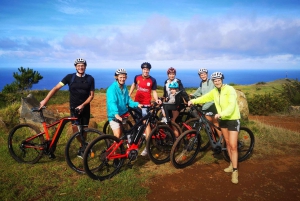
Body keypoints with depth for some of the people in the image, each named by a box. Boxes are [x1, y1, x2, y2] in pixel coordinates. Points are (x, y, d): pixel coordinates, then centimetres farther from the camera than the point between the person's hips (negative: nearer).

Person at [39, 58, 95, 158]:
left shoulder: (90, 79, -4)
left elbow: (91, 95, -3)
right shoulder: (70, 77, -6)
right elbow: (56, 88, -9)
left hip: (85, 108, 1)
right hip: (74, 108, -1)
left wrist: (82, 105, -17)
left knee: (84, 129, 8)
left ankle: (83, 147, 29)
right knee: (75, 129, -12)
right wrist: (45, 100, -17)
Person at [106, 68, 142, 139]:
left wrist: (137, 104, -11)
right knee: (117, 136, -13)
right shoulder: (112, 88, -19)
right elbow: (112, 102, -32)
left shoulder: (125, 88, 4)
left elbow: (128, 100, 6)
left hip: (123, 113, 7)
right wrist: (116, 114, -47)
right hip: (115, 116, -7)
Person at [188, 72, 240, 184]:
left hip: (233, 119, -7)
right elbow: (205, 97, 8)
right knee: (227, 143, 16)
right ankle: (232, 164, 31)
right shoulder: (214, 91, 3)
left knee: (233, 146, -7)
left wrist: (221, 114, -42)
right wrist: (193, 101, -7)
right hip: (222, 119, 7)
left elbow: (231, 106, -29)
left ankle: (235, 171, 1)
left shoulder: (229, 89, -19)